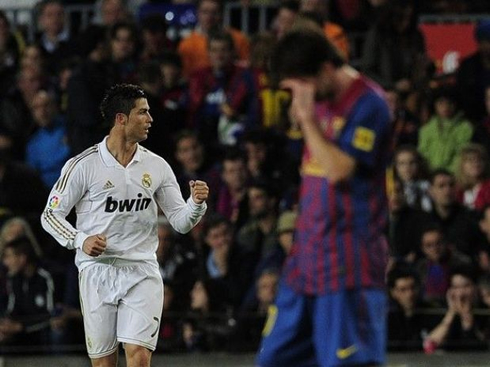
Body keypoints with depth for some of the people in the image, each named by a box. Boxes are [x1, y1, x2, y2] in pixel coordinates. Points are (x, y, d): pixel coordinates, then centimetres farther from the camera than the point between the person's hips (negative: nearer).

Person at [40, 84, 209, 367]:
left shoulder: (157, 166, 6)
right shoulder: (84, 165, -4)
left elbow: (181, 221, 9)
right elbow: (51, 215, 0)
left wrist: (197, 203, -13)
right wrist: (81, 241, -17)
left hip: (142, 273, 1)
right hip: (97, 272, -1)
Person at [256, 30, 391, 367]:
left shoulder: (369, 105, -14)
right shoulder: (321, 101, 13)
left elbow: (338, 169, -22)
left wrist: (308, 117, -20)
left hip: (349, 260, -9)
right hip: (309, 253, 9)